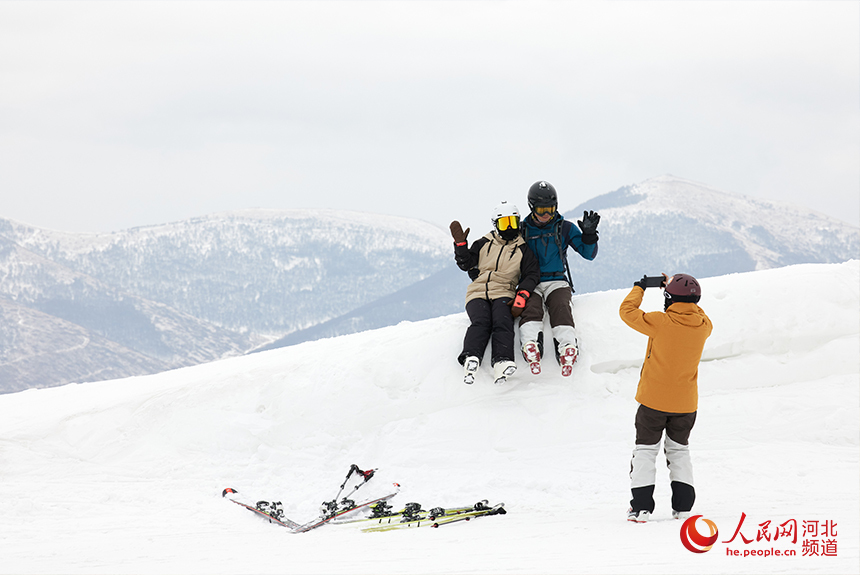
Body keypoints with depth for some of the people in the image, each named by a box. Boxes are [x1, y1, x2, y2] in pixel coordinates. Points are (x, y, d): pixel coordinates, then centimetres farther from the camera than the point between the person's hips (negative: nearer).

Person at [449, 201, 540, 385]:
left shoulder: (523, 249, 15)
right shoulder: (484, 244, 18)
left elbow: (531, 275, 7)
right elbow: (466, 264, 13)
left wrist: (521, 297, -9)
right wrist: (460, 244, -3)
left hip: (503, 294, -1)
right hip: (478, 293, 1)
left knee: (502, 323, -31)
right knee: (481, 322, -30)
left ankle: (502, 363, -52)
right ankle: (471, 359, -52)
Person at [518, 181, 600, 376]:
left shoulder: (565, 228, 12)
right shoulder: (523, 230, 13)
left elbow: (588, 254, 10)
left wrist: (589, 233, -6)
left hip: (556, 282, 0)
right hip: (531, 283, 0)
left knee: (560, 308, -32)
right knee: (530, 308, -32)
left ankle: (567, 348, -54)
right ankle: (531, 348, -56)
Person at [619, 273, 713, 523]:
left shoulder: (661, 322, -20)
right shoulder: (703, 326, -7)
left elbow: (627, 311, -9)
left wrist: (639, 288, 7)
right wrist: (673, 288, 20)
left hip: (654, 401, -4)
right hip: (686, 404, 4)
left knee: (645, 449, 8)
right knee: (679, 449, 20)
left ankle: (641, 506, 1)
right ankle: (683, 504, 14)